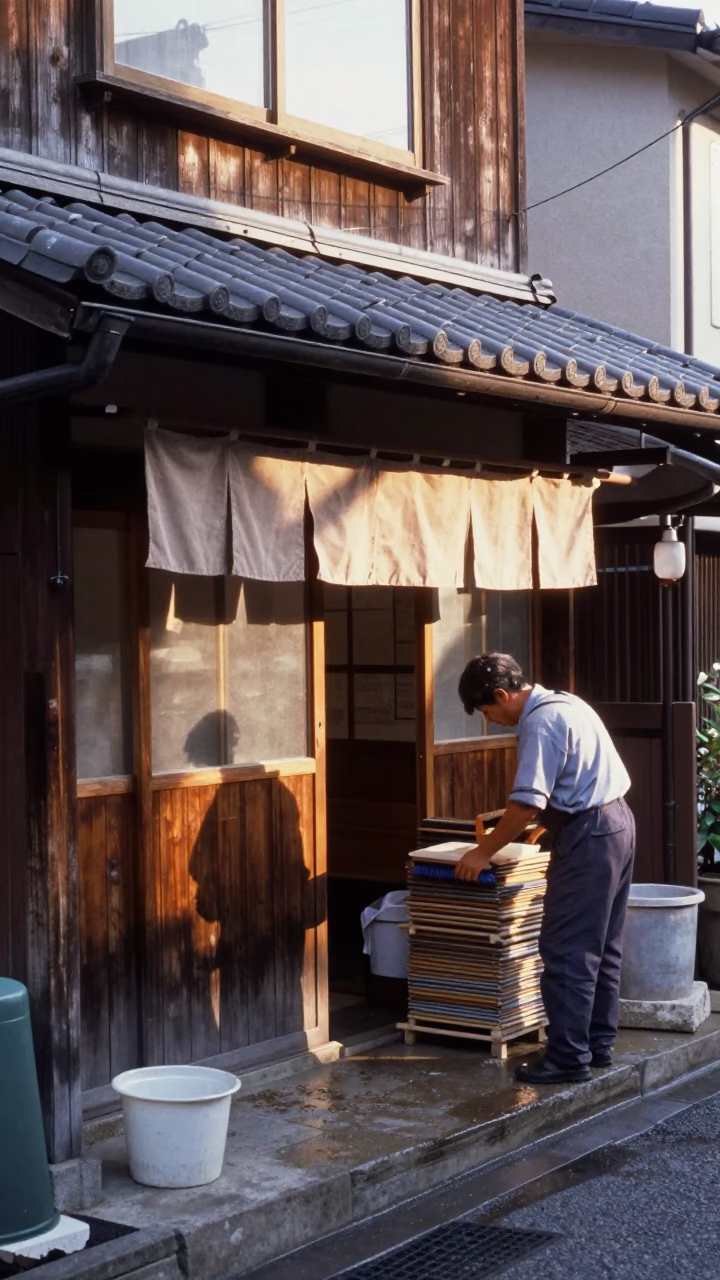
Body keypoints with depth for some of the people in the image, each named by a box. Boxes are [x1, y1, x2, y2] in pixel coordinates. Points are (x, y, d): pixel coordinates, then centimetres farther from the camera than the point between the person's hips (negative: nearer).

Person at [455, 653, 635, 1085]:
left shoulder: (540, 723, -17)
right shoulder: (562, 703, 14)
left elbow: (528, 803, -21)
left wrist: (484, 851, -13)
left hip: (589, 836, -11)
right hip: (616, 823, 11)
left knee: (567, 951, -5)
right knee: (602, 948, 14)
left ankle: (569, 1057, -2)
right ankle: (598, 1043, 21)